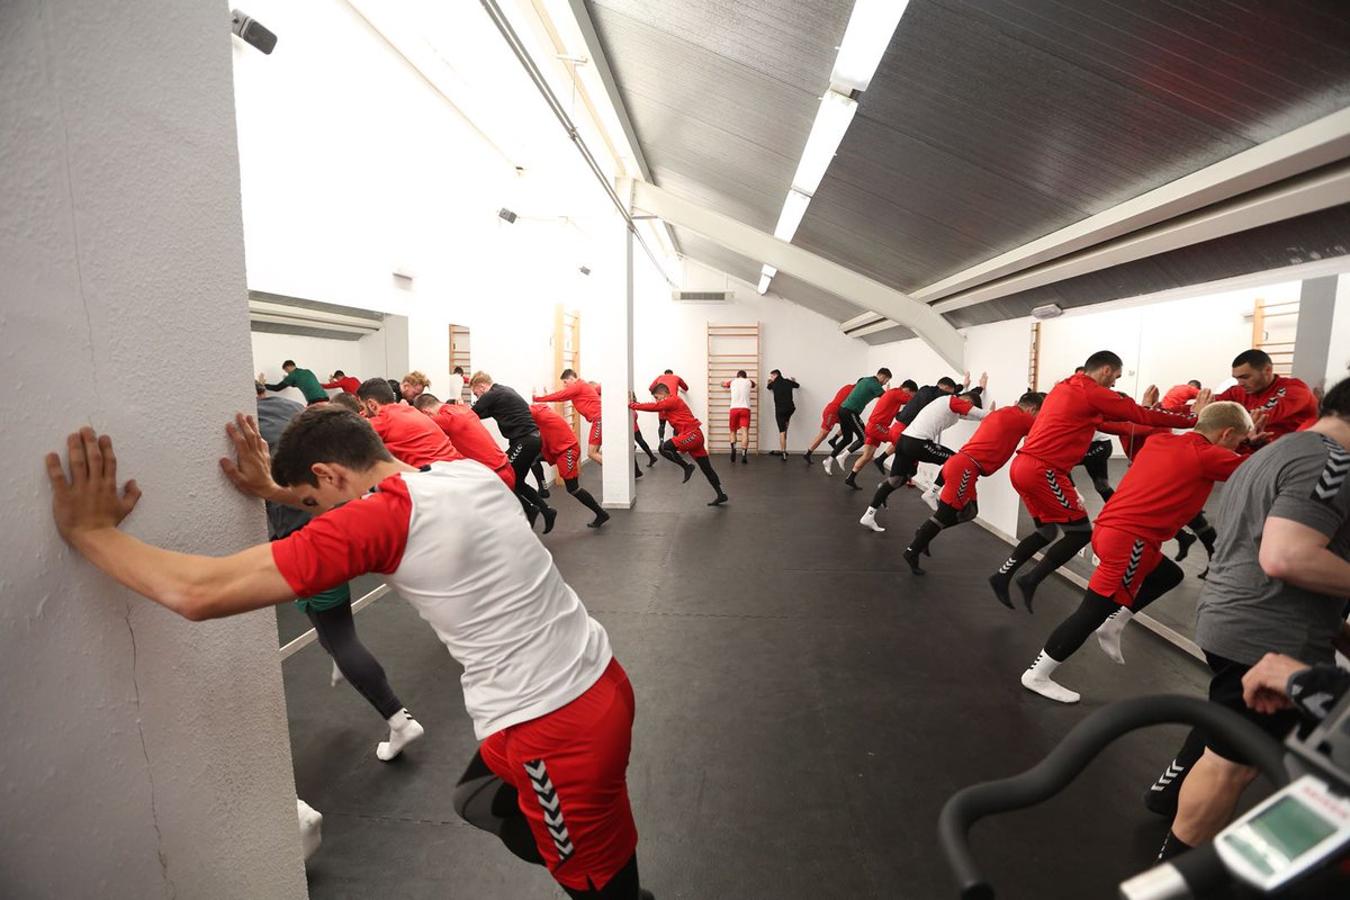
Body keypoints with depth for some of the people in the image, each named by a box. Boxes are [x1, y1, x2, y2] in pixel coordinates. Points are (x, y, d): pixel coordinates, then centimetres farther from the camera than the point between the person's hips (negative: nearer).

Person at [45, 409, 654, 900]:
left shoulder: (379, 518, -20)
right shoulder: (471, 472, 3)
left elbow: (197, 593, -18)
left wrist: (89, 529, -3)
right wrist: (277, 491, 17)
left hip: (556, 729, -8)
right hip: (600, 681, 9)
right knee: (480, 799, 30)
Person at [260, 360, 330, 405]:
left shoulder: (292, 375, 6)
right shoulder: (308, 371, 24)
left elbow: (277, 388, 12)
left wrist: (262, 384, 25)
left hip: (315, 401, -6)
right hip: (325, 398, 6)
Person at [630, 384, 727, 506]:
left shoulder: (672, 400, -8)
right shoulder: (673, 402, 23)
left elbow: (654, 407, -14)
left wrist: (632, 405, -9)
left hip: (692, 435, -10)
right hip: (695, 436, 10)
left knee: (663, 448, -17)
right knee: (706, 469, 10)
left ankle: (687, 467, -9)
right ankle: (721, 495, 13)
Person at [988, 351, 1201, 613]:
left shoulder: (1064, 387, 19)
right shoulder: (1093, 393, -5)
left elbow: (1102, 418, 25)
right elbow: (1143, 415, -2)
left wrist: (1140, 409, 21)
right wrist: (1193, 417, 8)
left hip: (1022, 466, 9)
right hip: (1043, 471, -9)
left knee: (1046, 532, 19)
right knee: (1081, 532, 3)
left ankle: (1002, 575, 16)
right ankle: (1031, 581, 0)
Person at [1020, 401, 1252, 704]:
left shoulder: (1159, 441, 16)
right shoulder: (1207, 456, -5)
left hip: (1110, 529, 9)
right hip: (1129, 539, -9)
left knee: (1169, 574, 29)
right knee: (1092, 612, -2)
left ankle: (1113, 626, 23)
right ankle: (1037, 675, 4)